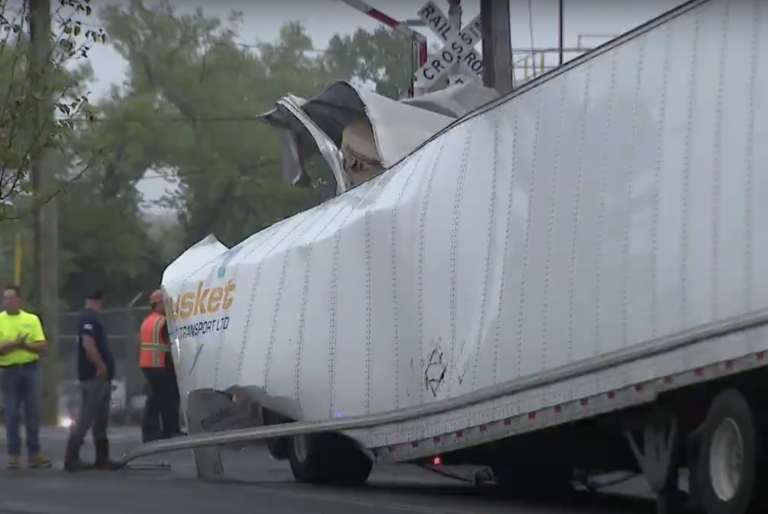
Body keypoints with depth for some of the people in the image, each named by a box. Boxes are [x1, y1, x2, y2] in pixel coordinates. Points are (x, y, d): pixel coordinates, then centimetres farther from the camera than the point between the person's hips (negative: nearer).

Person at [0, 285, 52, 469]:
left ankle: (34, 452, 9)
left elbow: (42, 347, 0)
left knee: (33, 411, 3)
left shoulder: (32, 319, 6)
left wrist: (24, 345, -16)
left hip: (29, 369, 2)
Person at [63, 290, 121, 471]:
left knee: (100, 419, 12)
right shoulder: (90, 318, -16)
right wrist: (101, 367, -20)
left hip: (100, 377, 10)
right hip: (94, 375, -10)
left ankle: (102, 458, 15)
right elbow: (88, 345, -26)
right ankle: (72, 458, -6)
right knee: (86, 417, -8)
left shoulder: (89, 317, 16)